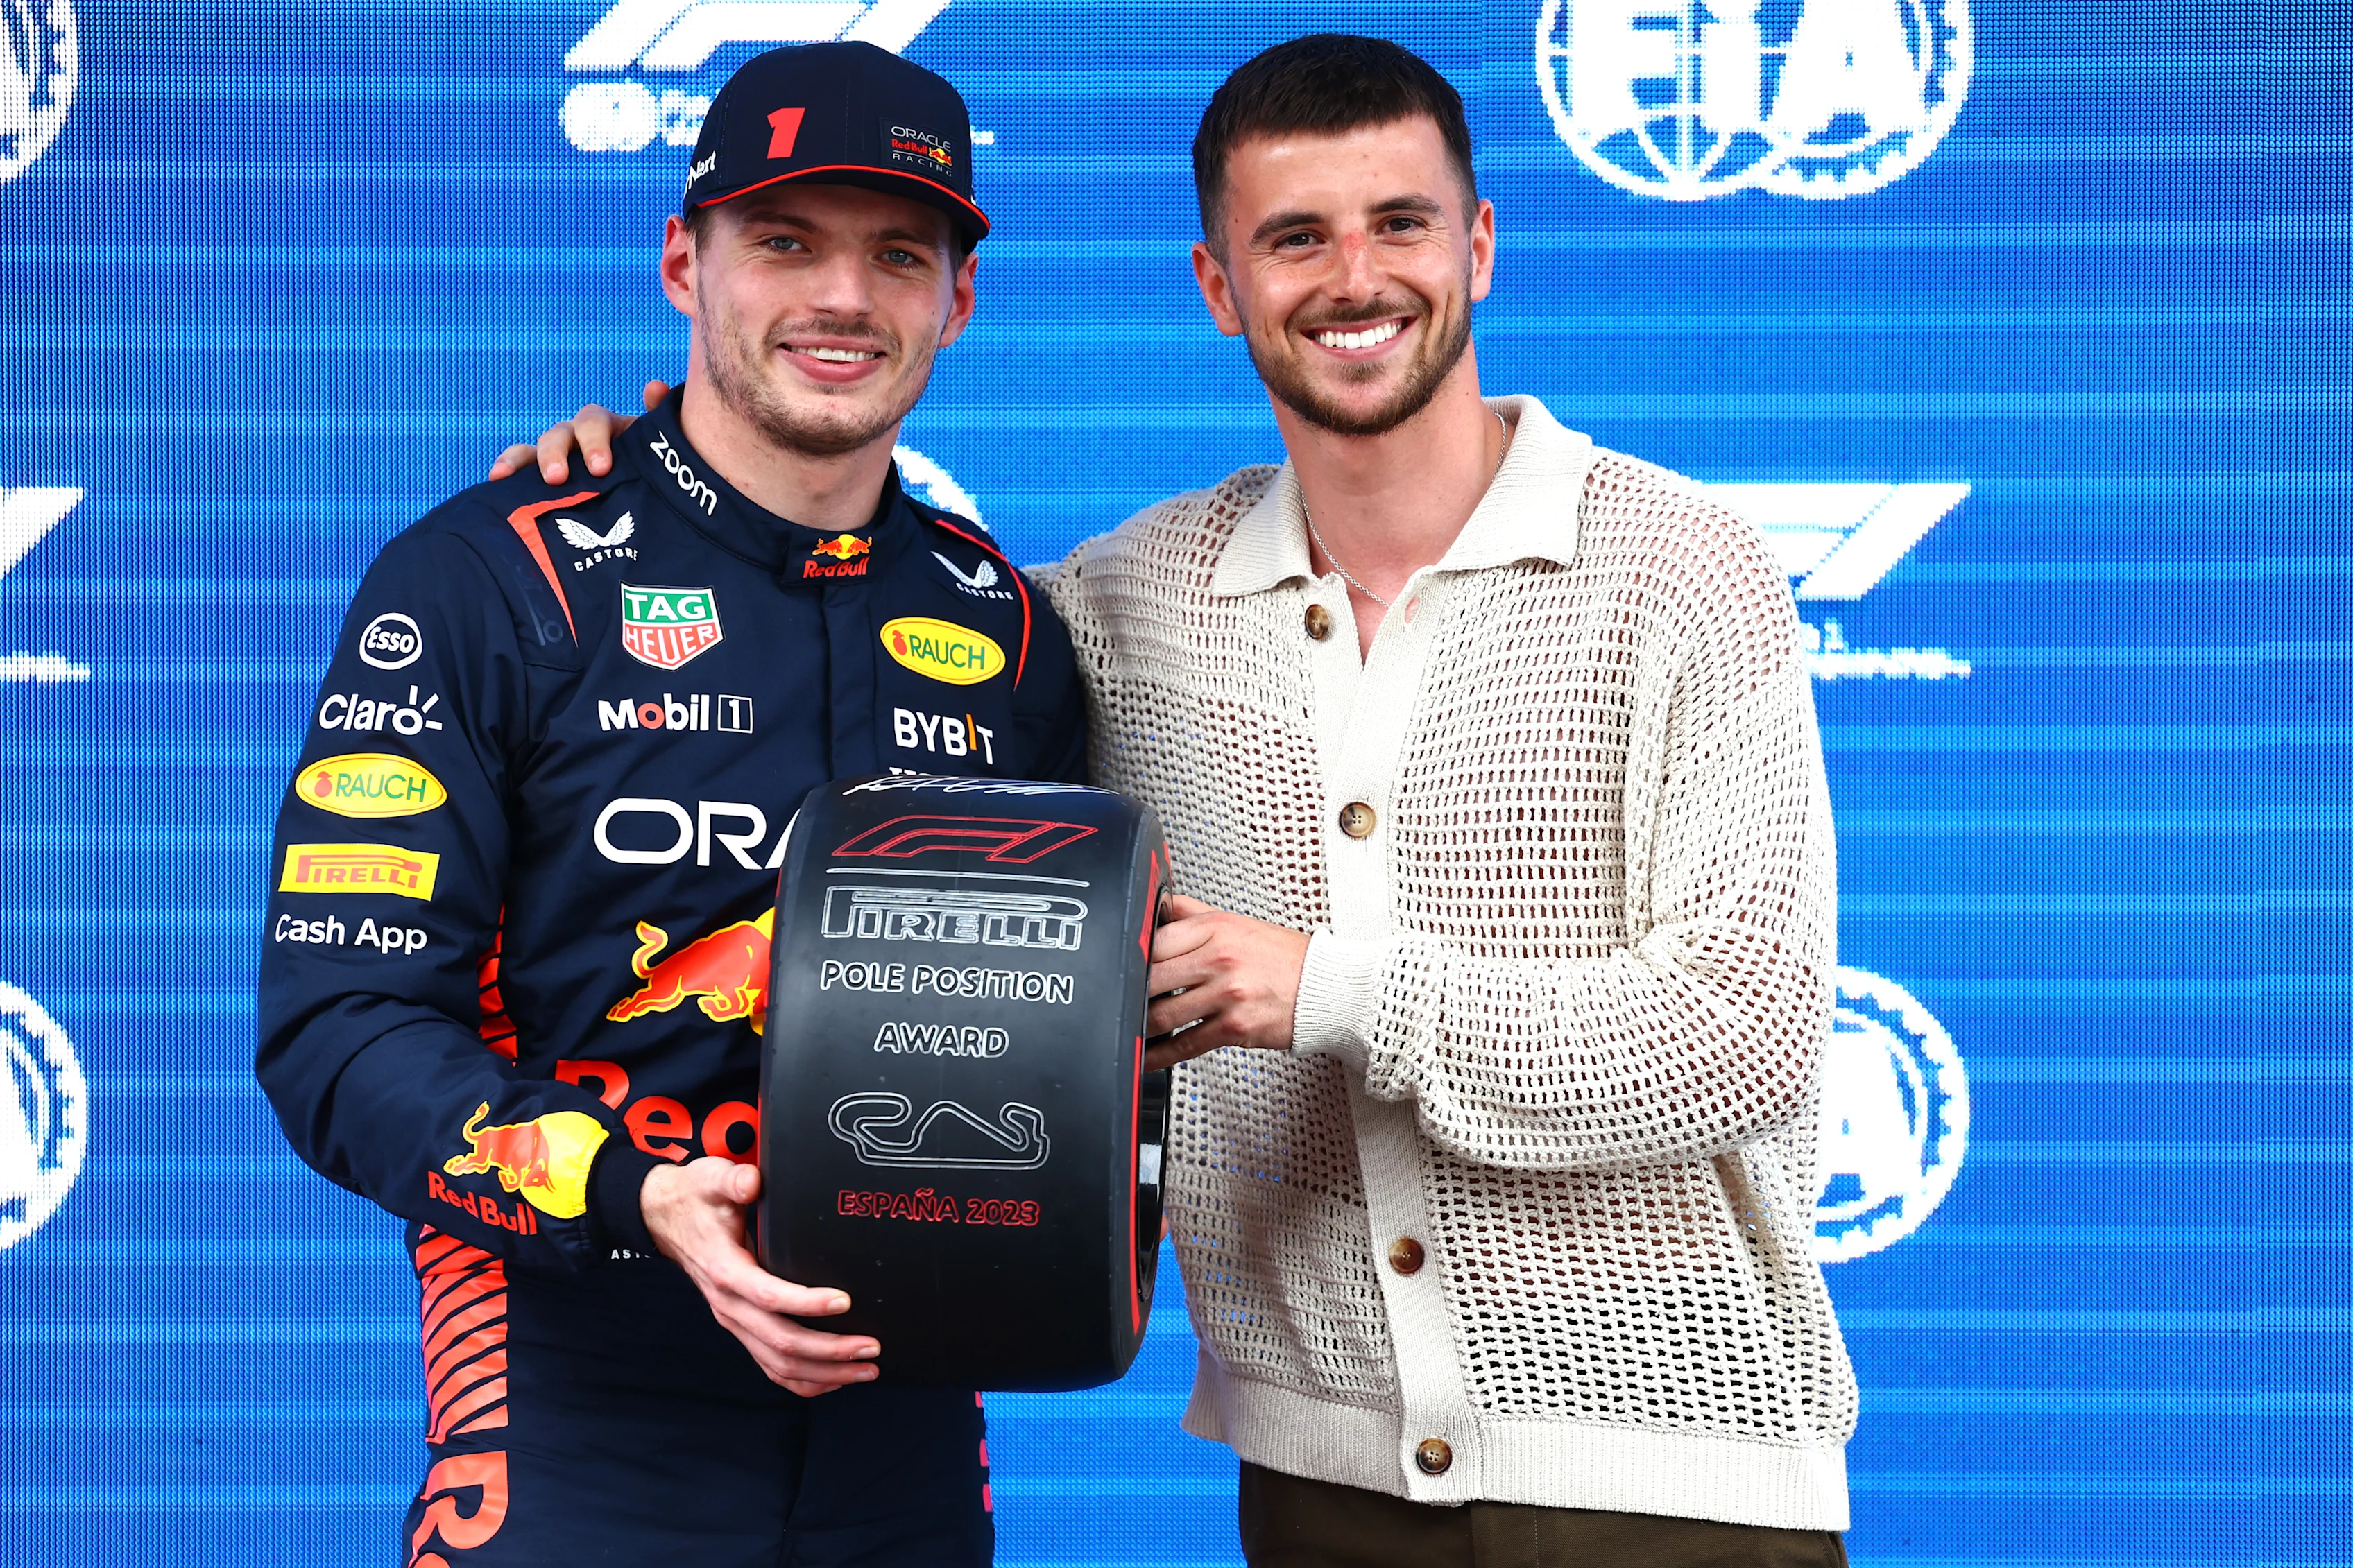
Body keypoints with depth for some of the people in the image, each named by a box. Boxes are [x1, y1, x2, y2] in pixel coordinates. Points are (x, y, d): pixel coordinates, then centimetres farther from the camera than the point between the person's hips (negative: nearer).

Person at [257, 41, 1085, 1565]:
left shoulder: (1007, 629, 7)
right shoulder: (480, 584, -6)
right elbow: (340, 1023, -11)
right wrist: (641, 1201, -25)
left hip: (908, 1428, 4)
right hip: (577, 1445, -4)